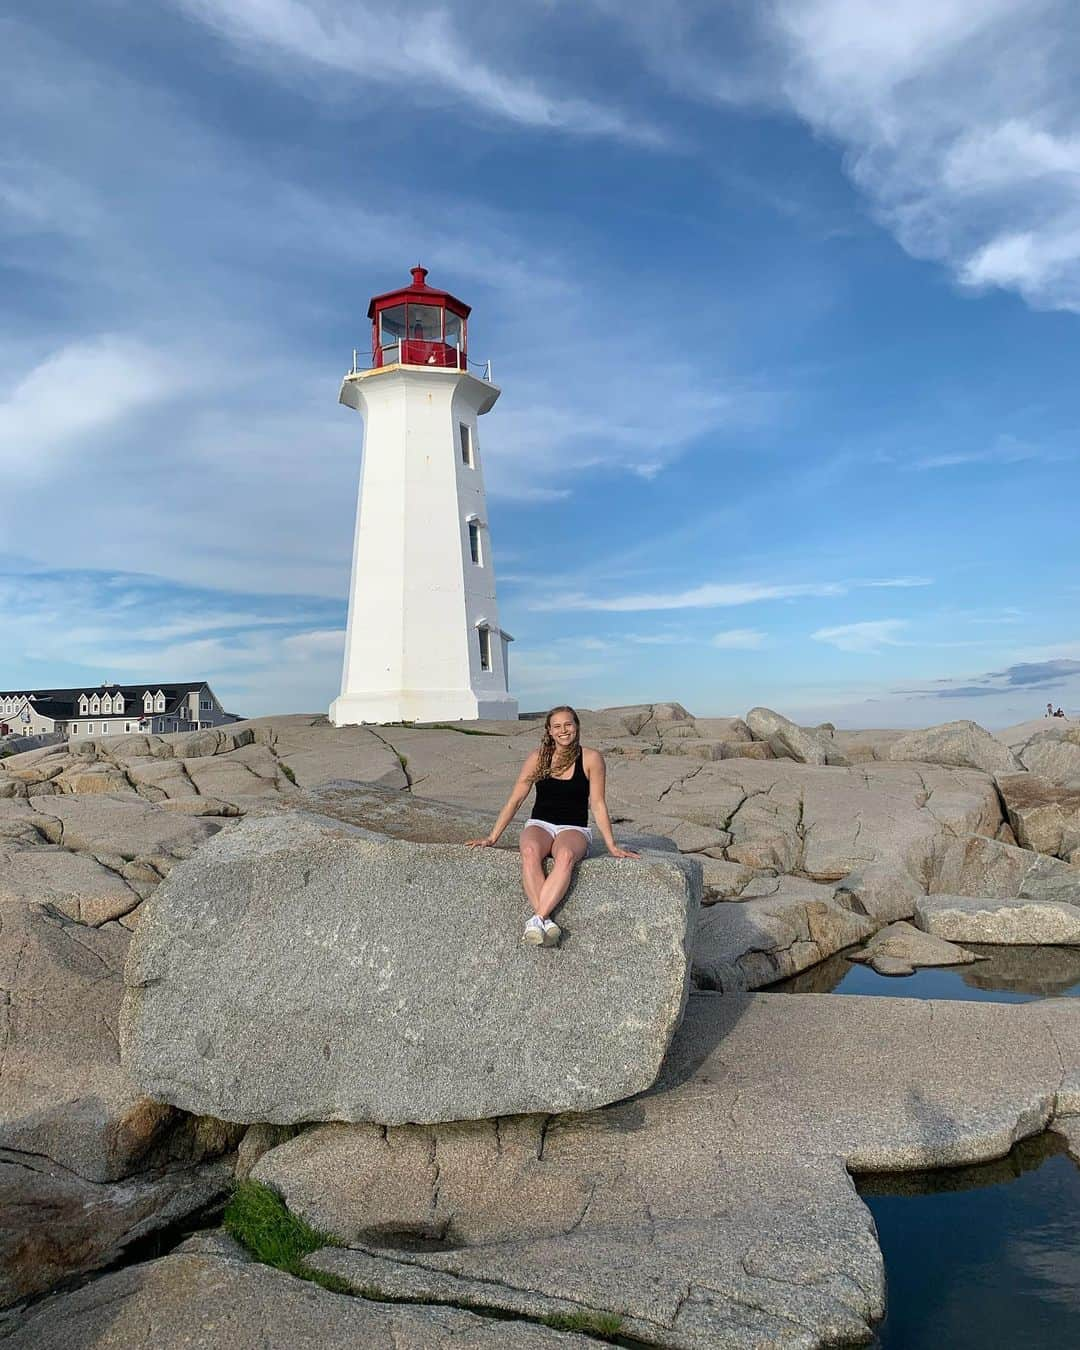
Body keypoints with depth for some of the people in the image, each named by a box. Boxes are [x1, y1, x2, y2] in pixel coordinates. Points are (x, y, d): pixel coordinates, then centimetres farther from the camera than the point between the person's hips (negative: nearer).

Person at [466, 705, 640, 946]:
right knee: (530, 852, -35)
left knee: (565, 856, -38)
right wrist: (491, 838, 3)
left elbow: (598, 805, 3)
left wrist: (612, 846, 0)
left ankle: (537, 919, -42)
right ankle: (546, 922, -43)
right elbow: (514, 800, 7)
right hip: (539, 825, 1)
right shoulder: (538, 758, 5)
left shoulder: (591, 759, 0)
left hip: (574, 828, -1)